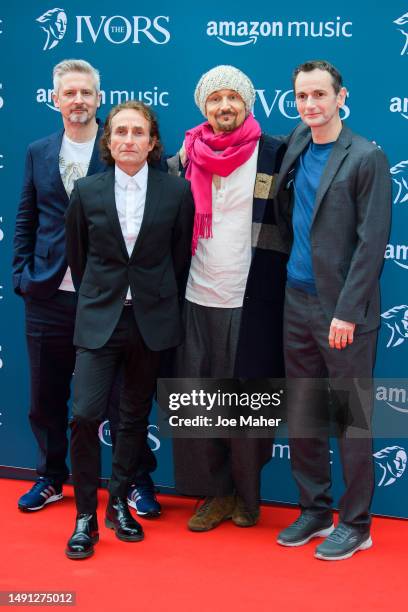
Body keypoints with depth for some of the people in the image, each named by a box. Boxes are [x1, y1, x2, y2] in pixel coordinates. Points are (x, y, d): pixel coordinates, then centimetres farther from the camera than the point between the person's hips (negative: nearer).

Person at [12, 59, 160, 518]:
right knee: (46, 397, 13)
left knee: (122, 395, 5)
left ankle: (138, 481, 21)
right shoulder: (38, 153, 9)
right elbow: (25, 222, 11)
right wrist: (21, 277, 4)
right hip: (49, 295, 4)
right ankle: (51, 478, 31)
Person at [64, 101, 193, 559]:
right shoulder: (87, 191, -1)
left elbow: (180, 255, 5)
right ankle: (85, 515, 5)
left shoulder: (176, 191, -3)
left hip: (151, 319, 1)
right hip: (99, 318, 0)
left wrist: (158, 298, 9)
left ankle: (119, 503, 27)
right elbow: (77, 256, 9)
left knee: (135, 415, 10)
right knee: (85, 415, -10)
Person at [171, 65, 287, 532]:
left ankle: (246, 493, 23)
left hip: (251, 301, -3)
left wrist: (281, 285, -3)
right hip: (198, 299, 3)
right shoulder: (188, 155, 7)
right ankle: (217, 492, 20)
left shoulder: (273, 154, -3)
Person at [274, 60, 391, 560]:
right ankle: (314, 510, 25)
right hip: (298, 301, 6)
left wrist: (347, 311, -15)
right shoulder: (295, 144, 10)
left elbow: (372, 241, -12)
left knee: (351, 417, 3)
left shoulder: (367, 157, -8)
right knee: (302, 415, 11)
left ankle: (355, 524, 15)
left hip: (343, 310, -6)